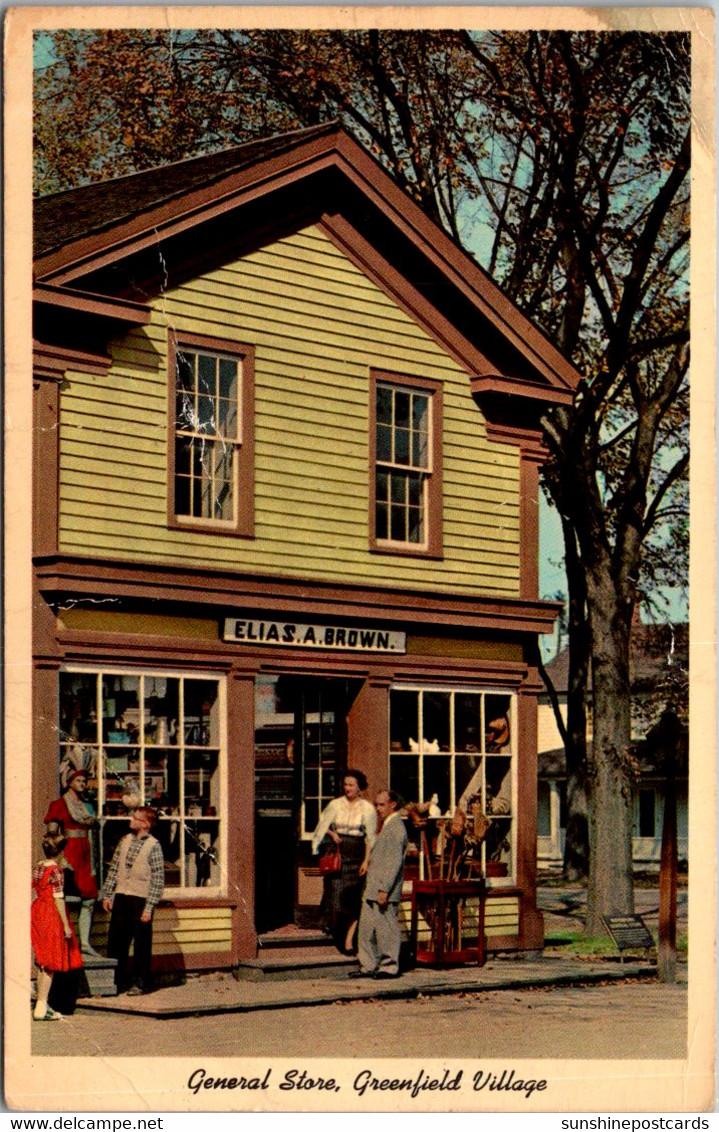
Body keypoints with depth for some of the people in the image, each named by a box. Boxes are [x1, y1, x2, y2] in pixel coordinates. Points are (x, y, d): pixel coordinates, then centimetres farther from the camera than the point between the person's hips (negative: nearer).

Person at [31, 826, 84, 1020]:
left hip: (37, 915, 7)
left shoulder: (37, 867, 6)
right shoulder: (56, 870, -15)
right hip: (52, 917, -7)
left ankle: (42, 1004, 20)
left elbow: (33, 894, 11)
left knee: (42, 963, 14)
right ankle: (41, 1008, -4)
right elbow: (58, 898, -16)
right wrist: (66, 925, -13)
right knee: (50, 964, -3)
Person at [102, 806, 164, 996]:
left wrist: (149, 908, -14)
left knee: (141, 943, 3)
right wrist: (107, 895, 9)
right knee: (115, 941, 8)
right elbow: (114, 869, 15)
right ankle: (118, 981, 20)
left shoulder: (153, 846, -8)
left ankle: (141, 983, 14)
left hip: (141, 899, -5)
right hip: (121, 896, 5)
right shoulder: (125, 840, 9)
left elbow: (158, 880, -10)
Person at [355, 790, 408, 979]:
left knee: (386, 928, -2)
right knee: (366, 928, 10)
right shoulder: (386, 826, 18)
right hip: (373, 889, 10)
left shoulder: (396, 828, -14)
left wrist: (384, 889, -23)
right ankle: (368, 966, 16)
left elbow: (395, 862, -20)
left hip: (385, 890, -10)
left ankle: (390, 967, 6)